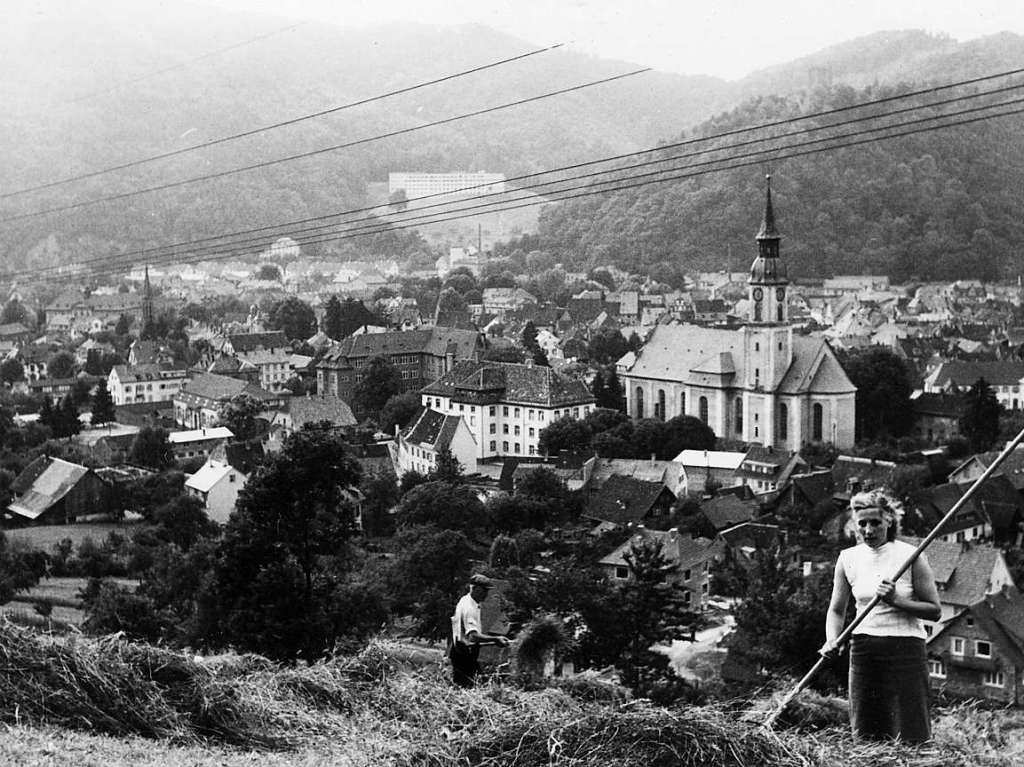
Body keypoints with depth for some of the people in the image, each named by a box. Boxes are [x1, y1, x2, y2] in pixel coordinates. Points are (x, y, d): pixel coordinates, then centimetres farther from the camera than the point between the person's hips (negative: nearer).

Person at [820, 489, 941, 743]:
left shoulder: (909, 555, -5)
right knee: (865, 735, 5)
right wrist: (832, 641, -8)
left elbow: (935, 610, -4)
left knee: (910, 737, -7)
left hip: (905, 648, -3)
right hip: (863, 650, 4)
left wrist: (896, 600, -17)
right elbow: (836, 610, 10)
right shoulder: (848, 558, 6)